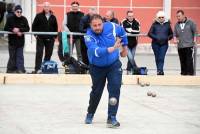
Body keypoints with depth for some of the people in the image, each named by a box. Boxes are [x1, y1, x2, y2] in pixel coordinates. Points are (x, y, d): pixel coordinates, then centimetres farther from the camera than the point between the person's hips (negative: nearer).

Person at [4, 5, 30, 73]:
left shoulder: (24, 19, 1)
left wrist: (19, 30, -19)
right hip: (12, 40, -1)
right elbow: (6, 28, -4)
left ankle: (20, 69, -3)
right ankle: (11, 69, 13)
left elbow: (27, 29, -5)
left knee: (20, 56, -2)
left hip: (20, 41, 1)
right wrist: (13, 30, -19)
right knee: (12, 56, 5)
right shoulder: (10, 19, -1)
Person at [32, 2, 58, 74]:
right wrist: (36, 35, -4)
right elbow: (34, 26, 4)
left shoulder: (53, 17, 10)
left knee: (48, 54, 7)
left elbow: (55, 27, 16)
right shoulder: (39, 16, 2)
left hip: (50, 39, 3)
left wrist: (55, 36, 8)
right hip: (40, 38, -3)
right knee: (39, 53, -8)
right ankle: (37, 69, -10)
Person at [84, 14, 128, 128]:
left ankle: (112, 118, -12)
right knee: (96, 92, 12)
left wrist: (125, 47, 13)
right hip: (97, 67, -1)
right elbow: (96, 51, -42)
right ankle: (90, 114, 38)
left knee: (115, 88, -16)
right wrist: (111, 49, -55)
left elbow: (122, 32, 7)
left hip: (114, 65, 1)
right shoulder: (89, 36, -26)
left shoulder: (111, 27, -17)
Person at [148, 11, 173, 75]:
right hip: (155, 44, 0)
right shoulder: (155, 24, 3)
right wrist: (156, 37, -15)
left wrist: (168, 38, -5)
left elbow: (171, 34, 15)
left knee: (161, 58, -12)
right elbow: (149, 33, -2)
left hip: (164, 44, 0)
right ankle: (160, 70, 17)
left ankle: (160, 70, -17)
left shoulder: (167, 24, 7)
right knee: (157, 58, 6)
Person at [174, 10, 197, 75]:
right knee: (182, 60, 6)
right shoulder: (176, 25, 11)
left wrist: (194, 39, -4)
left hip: (189, 45, -4)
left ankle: (190, 72, -6)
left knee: (189, 59, -9)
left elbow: (195, 31, 4)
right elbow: (175, 34, 14)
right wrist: (175, 39, -4)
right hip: (180, 46, 4)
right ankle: (183, 72, 12)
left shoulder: (190, 22, 0)